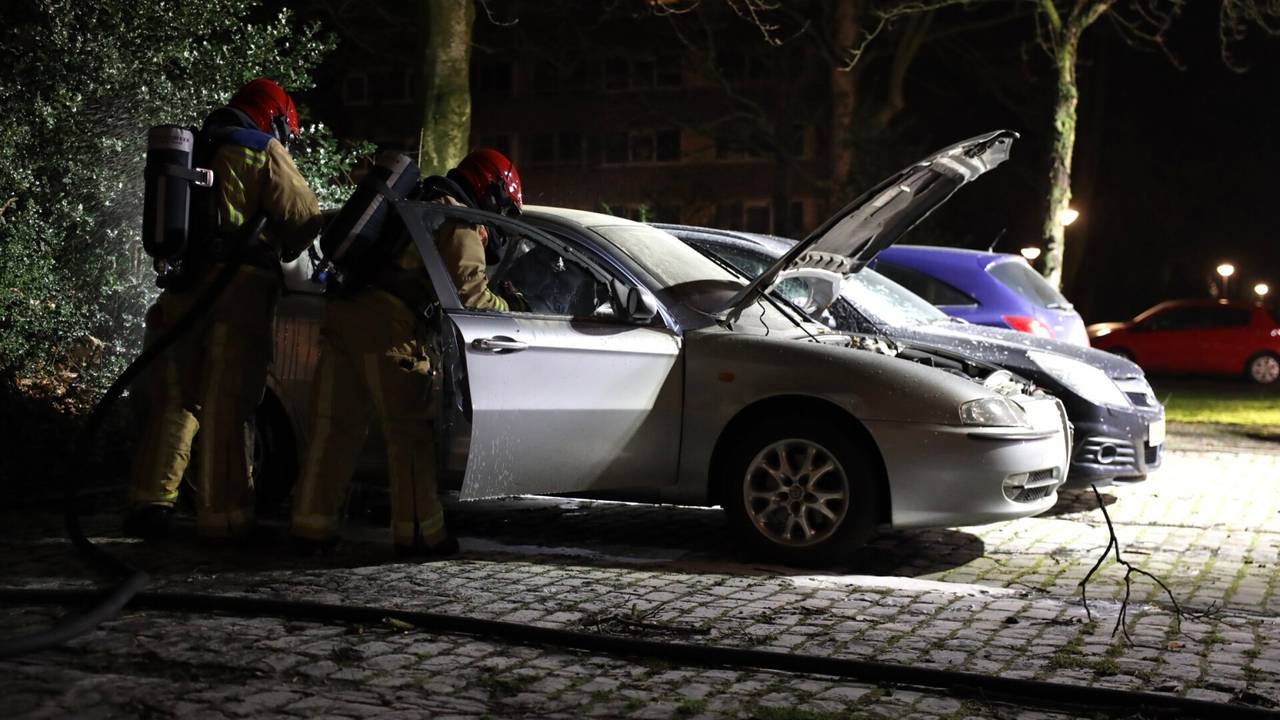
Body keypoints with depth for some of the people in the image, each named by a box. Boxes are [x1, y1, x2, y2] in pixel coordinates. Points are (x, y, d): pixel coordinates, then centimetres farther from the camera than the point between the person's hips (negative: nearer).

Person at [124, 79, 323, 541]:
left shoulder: (193, 151, 21)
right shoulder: (262, 151, 1)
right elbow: (305, 220, 2)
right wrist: (280, 252, 20)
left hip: (185, 289, 6)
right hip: (239, 292, -6)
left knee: (174, 399, 13)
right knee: (226, 407, -3)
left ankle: (150, 501, 11)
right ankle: (222, 516, 0)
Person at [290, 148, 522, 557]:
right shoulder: (461, 225, 3)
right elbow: (469, 294, -5)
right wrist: (505, 308, 14)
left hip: (343, 312, 8)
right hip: (387, 326, -8)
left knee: (334, 428, 9)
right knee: (411, 432, 1)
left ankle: (312, 527, 10)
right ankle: (417, 532, 4)